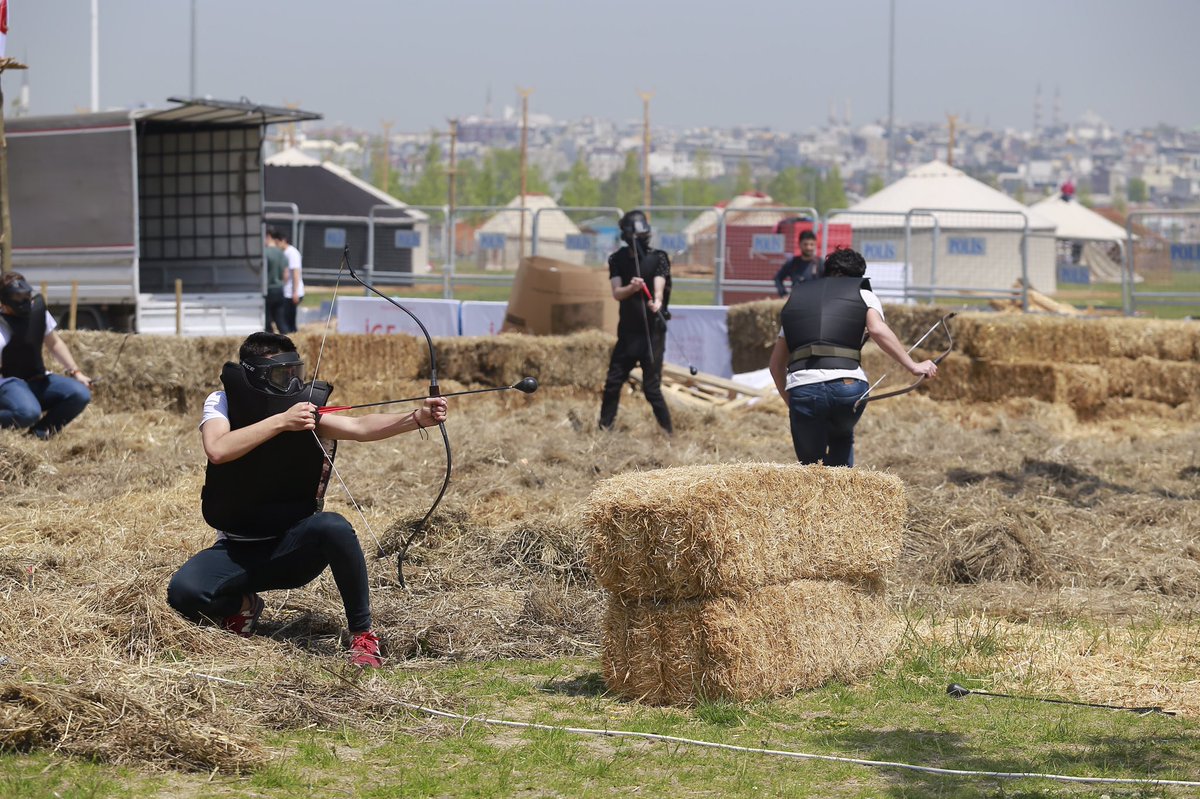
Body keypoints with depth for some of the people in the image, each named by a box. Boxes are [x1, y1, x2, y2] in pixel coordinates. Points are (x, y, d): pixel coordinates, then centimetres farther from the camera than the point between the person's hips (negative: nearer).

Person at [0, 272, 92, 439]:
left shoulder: (37, 307, 1)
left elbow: (54, 343, 15)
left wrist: (75, 372, 7)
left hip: (38, 381, 7)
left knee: (81, 394, -17)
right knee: (28, 412, -39)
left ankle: (41, 431, -2)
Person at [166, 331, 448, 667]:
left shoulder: (306, 409, -4)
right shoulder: (223, 403, -5)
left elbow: (360, 427, -21)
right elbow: (218, 450, -26)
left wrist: (416, 418, -38)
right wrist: (281, 421, -31)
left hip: (293, 549, 0)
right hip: (238, 549, 0)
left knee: (333, 526, -34)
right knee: (183, 592, -27)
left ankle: (363, 634, -18)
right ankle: (241, 605, 9)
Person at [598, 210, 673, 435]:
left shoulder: (658, 258, -7)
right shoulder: (618, 259, 1)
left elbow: (659, 287, -23)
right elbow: (616, 293, -10)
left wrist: (656, 302, -46)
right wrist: (631, 288, -32)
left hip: (652, 332, -4)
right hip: (628, 331, 4)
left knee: (651, 387, -7)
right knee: (612, 383, 7)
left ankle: (667, 433, 3)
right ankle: (604, 430, 20)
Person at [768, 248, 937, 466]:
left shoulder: (796, 297, 27)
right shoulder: (863, 294, 18)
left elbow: (776, 363, 27)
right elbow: (878, 329, -4)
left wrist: (790, 402, 36)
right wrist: (913, 366, -1)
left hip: (801, 388, 1)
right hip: (847, 387, -1)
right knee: (841, 439, 32)